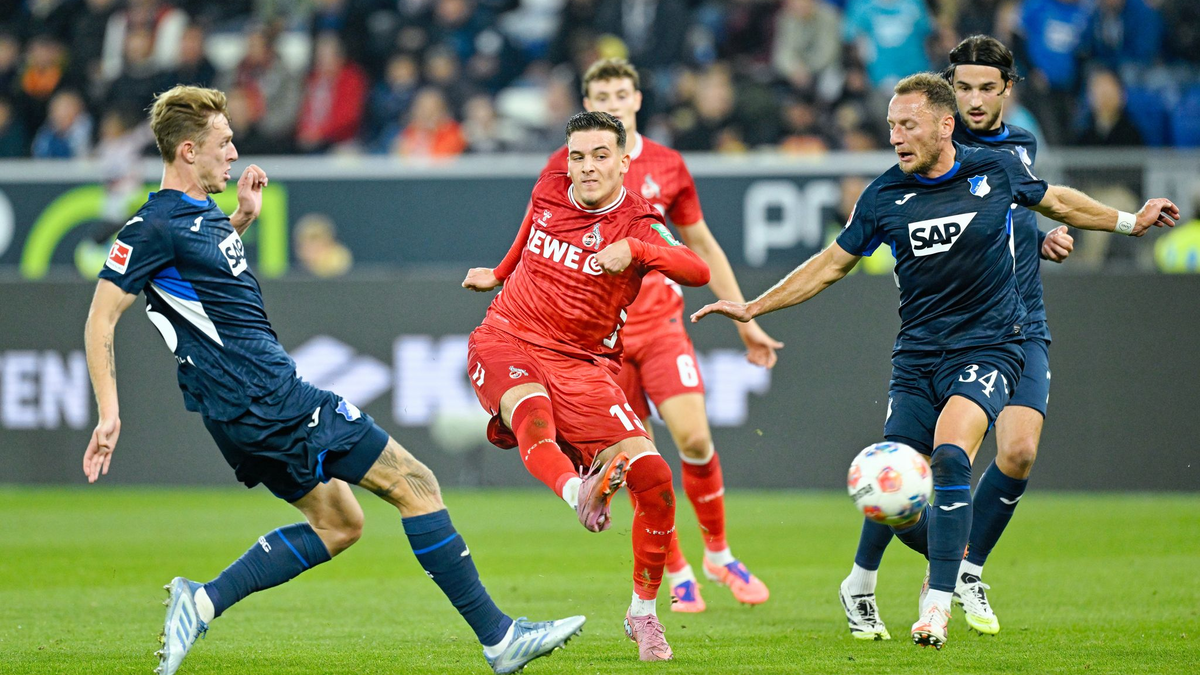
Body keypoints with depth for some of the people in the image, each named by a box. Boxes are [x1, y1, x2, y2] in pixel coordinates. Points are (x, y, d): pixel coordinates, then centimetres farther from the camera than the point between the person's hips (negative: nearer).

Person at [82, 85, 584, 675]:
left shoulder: (199, 211, 12)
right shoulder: (155, 226, -14)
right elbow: (100, 319, -15)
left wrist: (241, 217, 20)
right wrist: (109, 412, -19)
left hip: (248, 413, 11)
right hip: (268, 401, -11)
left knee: (338, 523, 17)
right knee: (414, 483, -6)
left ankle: (202, 602, 7)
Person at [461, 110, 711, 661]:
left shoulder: (637, 224, -8)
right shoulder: (547, 193, 4)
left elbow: (697, 271, -27)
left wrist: (632, 250, -41)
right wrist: (500, 274, 45)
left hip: (581, 363, -2)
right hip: (506, 342, 2)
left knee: (652, 477, -13)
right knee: (532, 412, -36)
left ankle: (643, 614, 4)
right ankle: (577, 492, -65)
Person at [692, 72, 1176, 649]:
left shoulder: (997, 170, -3)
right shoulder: (884, 196, 0)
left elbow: (1055, 200, 19)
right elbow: (833, 262, 13)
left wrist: (1129, 222, 24)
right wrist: (753, 307, 10)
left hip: (987, 347, -3)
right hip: (917, 357, 3)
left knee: (949, 455, -29)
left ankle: (938, 600, -25)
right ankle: (953, 558, 26)